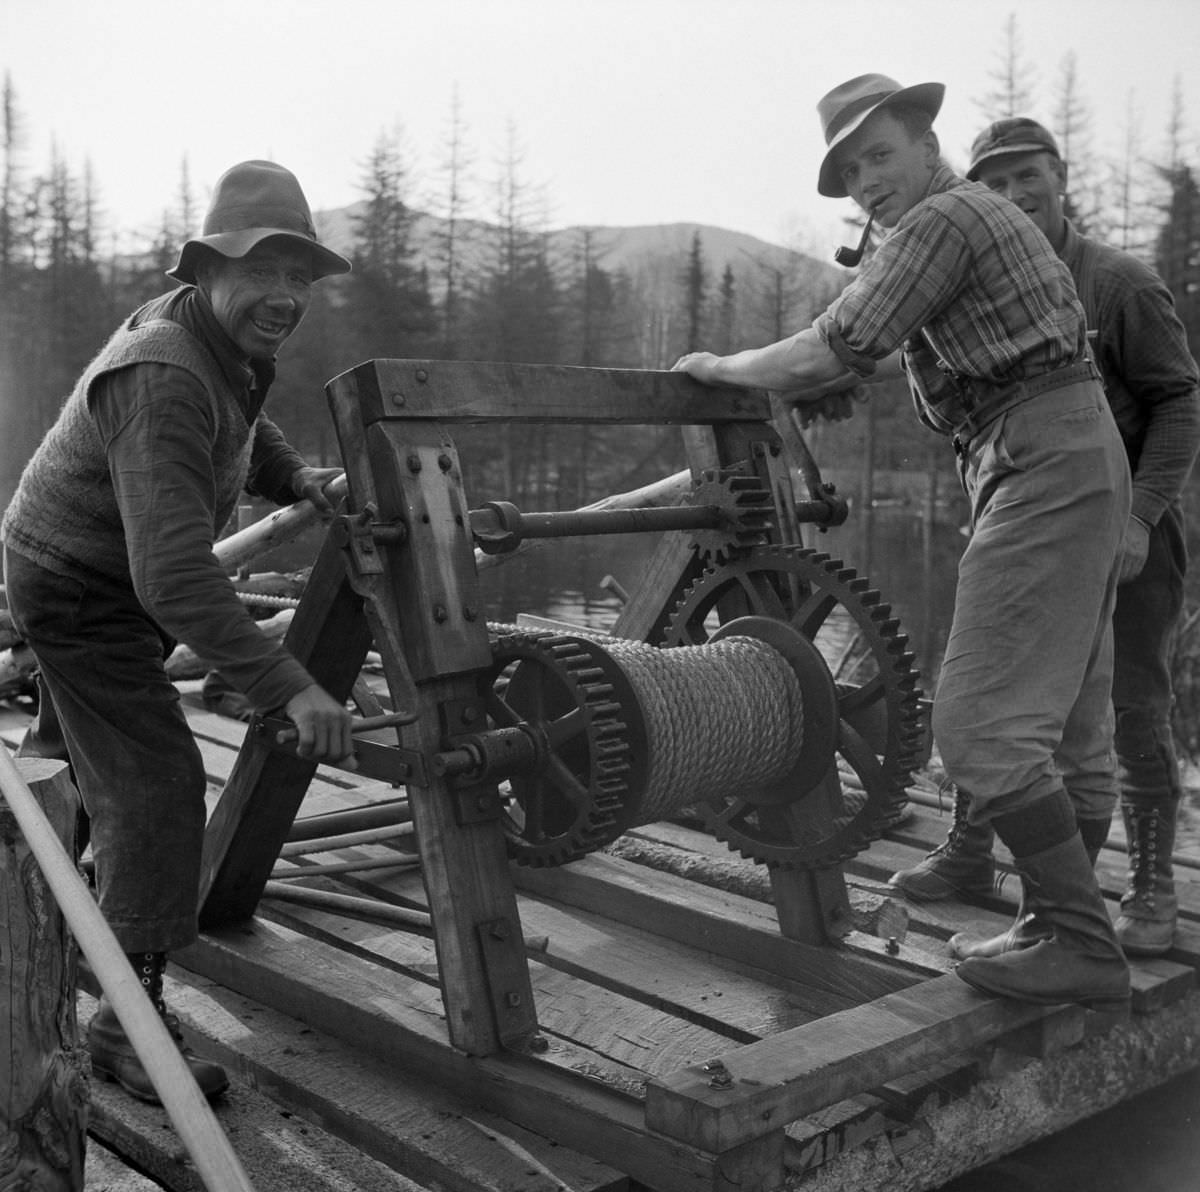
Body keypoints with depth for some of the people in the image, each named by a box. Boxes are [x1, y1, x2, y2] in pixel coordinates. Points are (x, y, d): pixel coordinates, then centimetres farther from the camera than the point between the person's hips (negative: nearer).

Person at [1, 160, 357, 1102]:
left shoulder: (228, 336, -7)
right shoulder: (162, 380, -36)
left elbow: (244, 435, 17)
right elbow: (174, 574, -46)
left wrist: (299, 479, -3)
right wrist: (290, 686, -51)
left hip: (108, 570, 9)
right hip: (77, 591, -9)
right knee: (157, 784, -14)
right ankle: (131, 1020, -7)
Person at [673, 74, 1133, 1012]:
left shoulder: (943, 219, -7)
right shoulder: (989, 217, 24)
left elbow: (834, 353, -14)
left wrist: (721, 367, -3)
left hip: (1042, 468, -11)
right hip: (1074, 462, 11)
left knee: (982, 723, -14)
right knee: (1067, 721, 13)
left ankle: (1085, 947, -11)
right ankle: (1071, 922, 21)